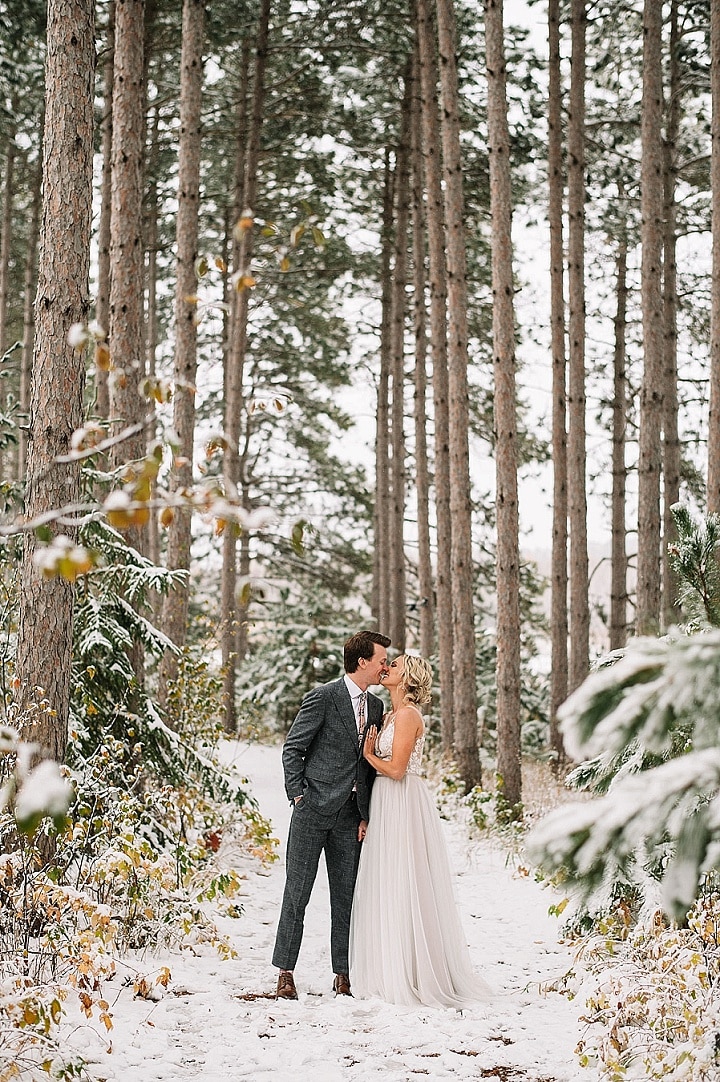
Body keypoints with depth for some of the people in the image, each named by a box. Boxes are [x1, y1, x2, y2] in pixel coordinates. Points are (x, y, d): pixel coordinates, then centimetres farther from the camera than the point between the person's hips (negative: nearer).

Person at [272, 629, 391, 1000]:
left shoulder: (375, 706, 12)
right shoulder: (323, 697, -8)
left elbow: (371, 762, 14)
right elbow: (292, 748, -5)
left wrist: (367, 814, 8)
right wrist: (297, 794, -10)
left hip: (351, 815, 6)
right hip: (314, 809, -6)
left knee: (346, 896, 7)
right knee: (297, 893, 0)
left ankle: (343, 974, 14)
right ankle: (285, 972, 8)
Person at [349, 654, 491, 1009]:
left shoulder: (408, 714, -13)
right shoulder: (390, 714, 15)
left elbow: (396, 769, -18)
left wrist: (369, 753, -4)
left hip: (404, 804, -9)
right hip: (387, 805, 9)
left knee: (401, 888, -5)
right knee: (387, 888, 10)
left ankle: (409, 977, 0)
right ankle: (389, 972, 15)